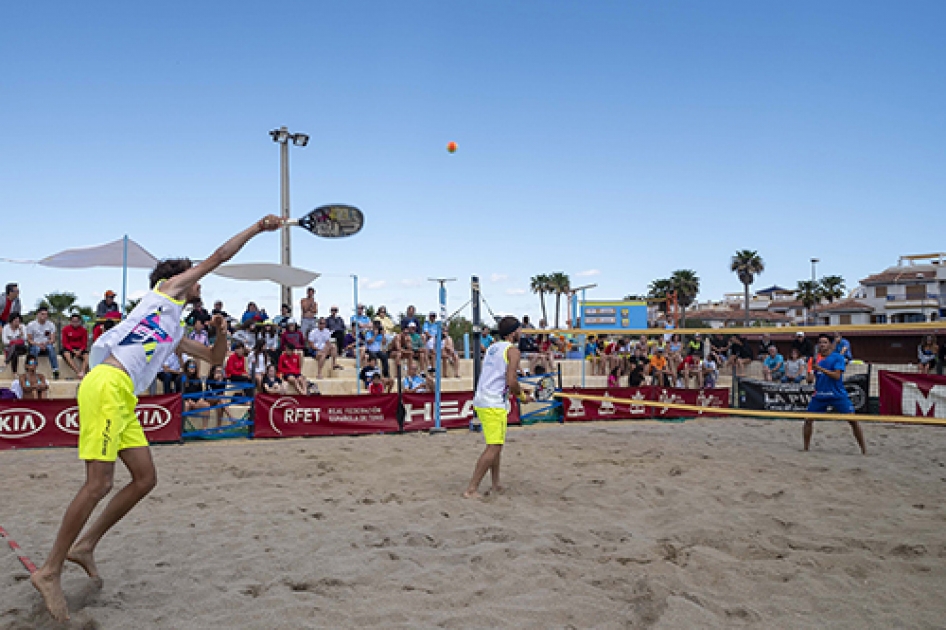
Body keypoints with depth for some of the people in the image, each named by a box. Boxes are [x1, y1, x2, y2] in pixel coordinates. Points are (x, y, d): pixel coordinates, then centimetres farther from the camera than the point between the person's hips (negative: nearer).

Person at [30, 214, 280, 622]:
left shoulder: (176, 334, 29)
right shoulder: (166, 288, 11)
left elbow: (215, 358, 37)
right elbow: (217, 257, 8)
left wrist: (221, 331, 17)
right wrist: (257, 228, 14)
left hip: (124, 398, 9)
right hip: (106, 385, -9)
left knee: (145, 478, 5)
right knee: (99, 484, -12)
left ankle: (85, 546, 19)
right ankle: (50, 571, -1)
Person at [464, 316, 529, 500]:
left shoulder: (493, 348, 18)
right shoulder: (513, 350, -7)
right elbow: (511, 381, -16)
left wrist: (510, 391, 24)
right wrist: (522, 396, 1)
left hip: (481, 400, 9)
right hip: (494, 404, -9)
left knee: (496, 445, 19)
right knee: (494, 447, -7)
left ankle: (496, 485, 26)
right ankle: (471, 489, -11)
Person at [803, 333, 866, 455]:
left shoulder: (838, 358, -4)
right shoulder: (815, 359, 8)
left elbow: (837, 375, -17)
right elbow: (810, 379, 8)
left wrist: (821, 369, -26)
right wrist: (812, 371, -14)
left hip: (838, 395, -3)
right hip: (819, 395, 3)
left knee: (853, 421, -7)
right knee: (808, 420, -2)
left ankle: (864, 449, 5)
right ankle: (806, 448, 11)